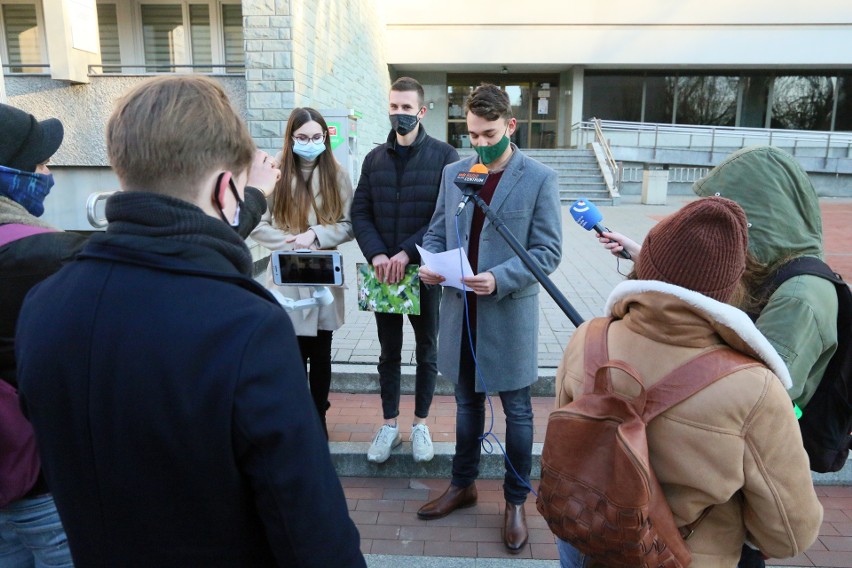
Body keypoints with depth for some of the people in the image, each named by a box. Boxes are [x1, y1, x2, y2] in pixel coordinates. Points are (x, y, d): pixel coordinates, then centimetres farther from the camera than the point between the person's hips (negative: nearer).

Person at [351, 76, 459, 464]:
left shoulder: (443, 156, -5)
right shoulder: (375, 158, 6)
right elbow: (359, 213, 2)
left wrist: (408, 252, -20)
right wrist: (376, 254, -14)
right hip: (383, 271, 3)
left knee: (426, 349, 11)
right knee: (389, 351, 12)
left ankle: (421, 424, 27)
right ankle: (389, 425, 26)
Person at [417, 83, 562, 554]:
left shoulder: (539, 179, -8)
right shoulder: (453, 173, 6)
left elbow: (548, 251, -10)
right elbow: (436, 231, 13)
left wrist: (499, 279, -24)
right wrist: (429, 263, -8)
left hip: (509, 315, -4)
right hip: (460, 312, 4)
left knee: (516, 410, 10)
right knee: (467, 403, 19)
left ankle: (516, 501, 28)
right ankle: (463, 485, 37)